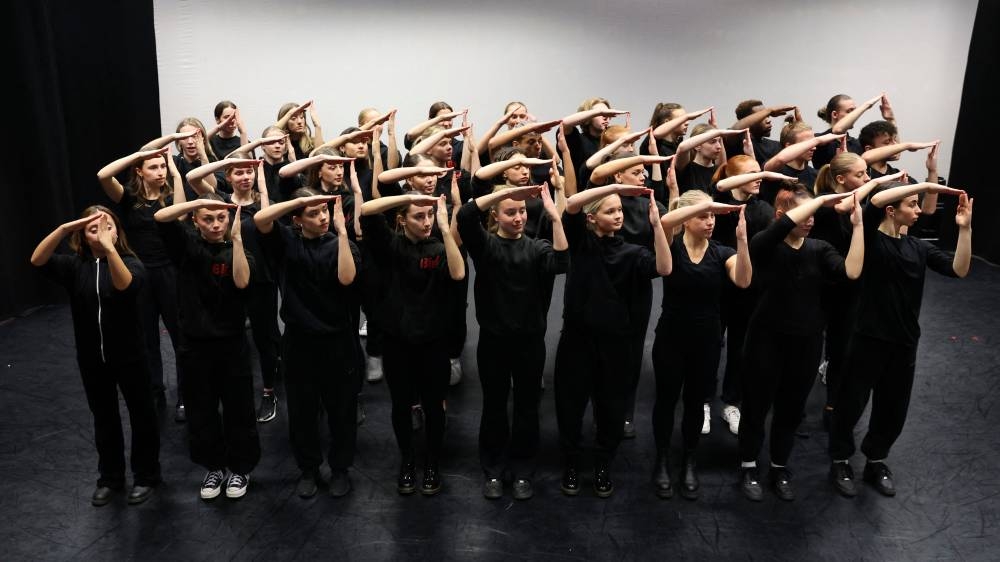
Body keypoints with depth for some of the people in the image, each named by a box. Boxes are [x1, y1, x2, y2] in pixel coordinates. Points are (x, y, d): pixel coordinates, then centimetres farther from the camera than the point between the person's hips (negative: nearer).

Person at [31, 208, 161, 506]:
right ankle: (110, 477, 35)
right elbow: (37, 261, -20)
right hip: (91, 358, 3)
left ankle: (146, 476, 28)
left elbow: (125, 285, -35)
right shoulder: (75, 265, -3)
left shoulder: (130, 262, -12)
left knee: (141, 415, 10)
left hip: (129, 356, -3)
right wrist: (64, 228, -31)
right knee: (104, 418, 18)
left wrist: (109, 248, -47)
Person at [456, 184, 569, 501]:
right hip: (493, 339, -1)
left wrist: (555, 217, -26)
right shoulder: (484, 244, -2)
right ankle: (493, 470, 27)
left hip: (529, 340, 1)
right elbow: (465, 216, -20)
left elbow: (561, 264, -20)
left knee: (526, 407, 11)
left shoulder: (536, 248, 1)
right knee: (494, 406, 11)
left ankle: (522, 471, 27)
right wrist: (506, 190, -25)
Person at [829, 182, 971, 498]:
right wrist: (925, 186, -24)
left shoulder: (918, 247, 6)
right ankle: (840, 460, 26)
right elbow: (875, 200, -27)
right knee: (852, 403, 7)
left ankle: (876, 460, 36)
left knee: (893, 409, 15)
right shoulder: (871, 239, -9)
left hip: (904, 342, 5)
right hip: (868, 338, -5)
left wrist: (965, 228, -13)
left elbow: (958, 270, -5)